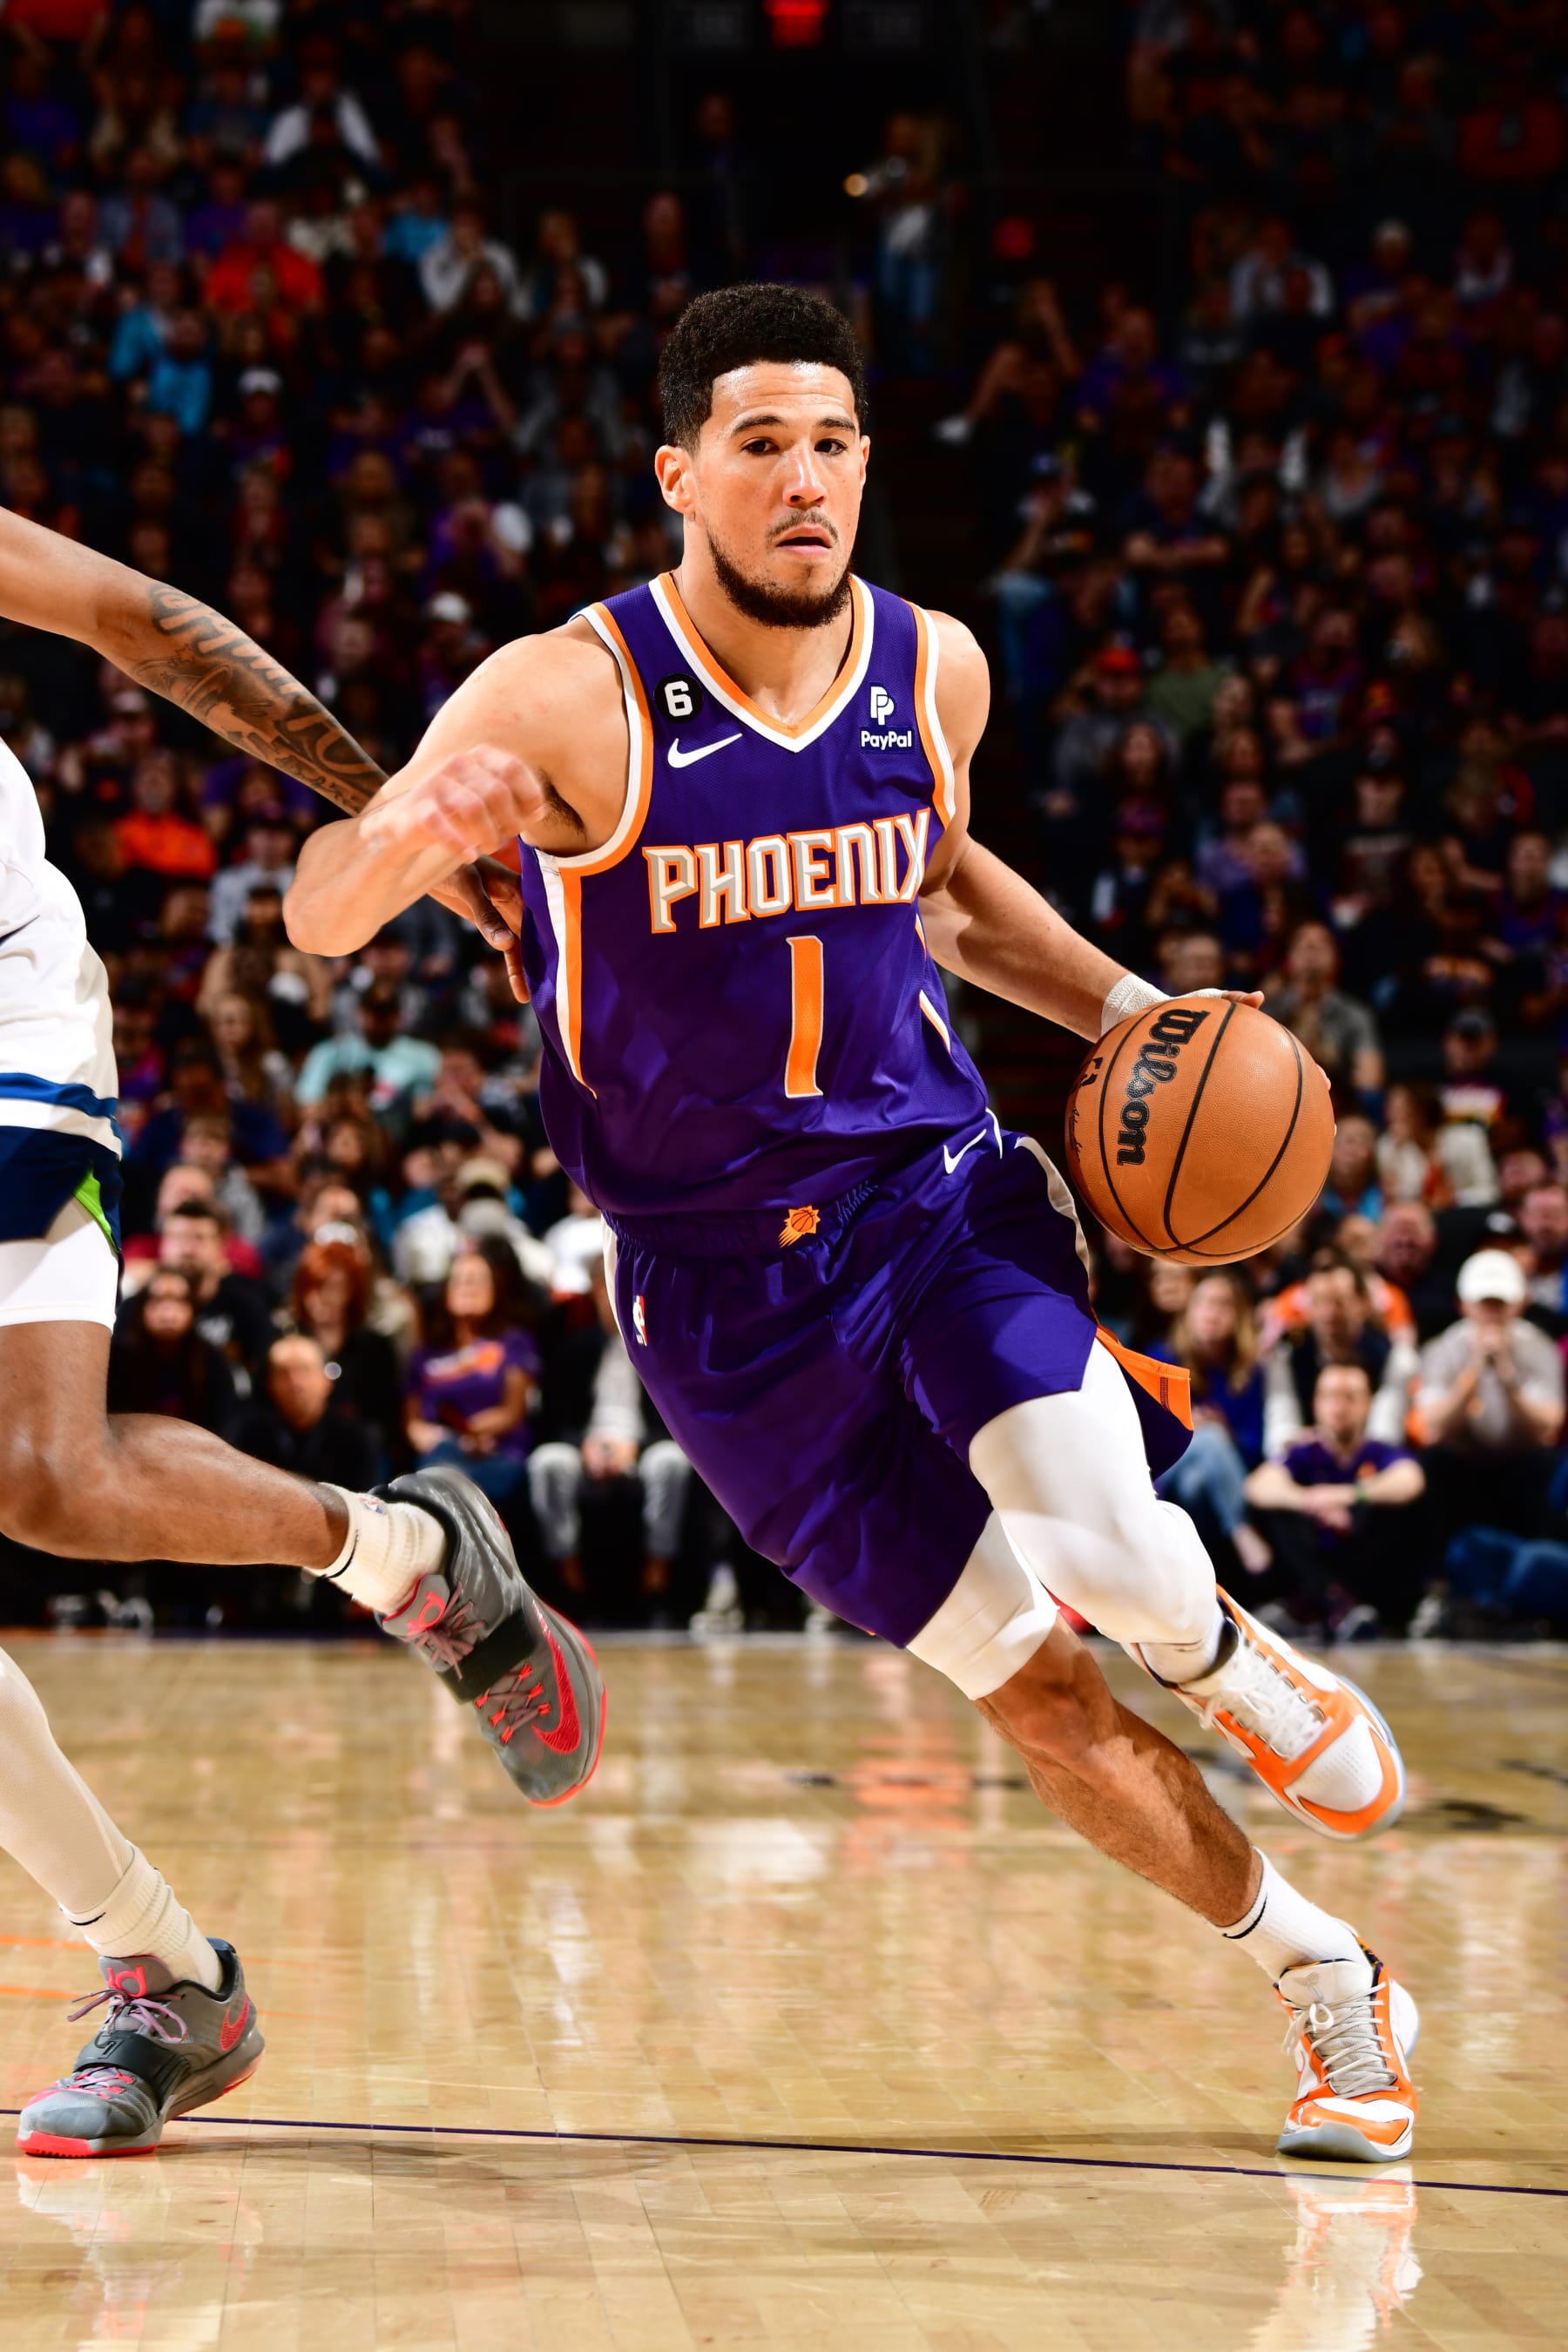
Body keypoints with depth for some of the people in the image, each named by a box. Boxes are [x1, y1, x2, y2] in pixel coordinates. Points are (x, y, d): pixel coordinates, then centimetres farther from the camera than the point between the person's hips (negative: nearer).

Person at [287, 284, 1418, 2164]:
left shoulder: (932, 669, -2)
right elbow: (318, 918, -24)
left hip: (939, 1191, 2)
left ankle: (1242, 1676, 11)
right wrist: (411, 835, -46)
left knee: (1105, 1549, -26)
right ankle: (1326, 1981, 21)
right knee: (1031, 1689, 1)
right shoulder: (570, 698, -16)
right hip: (719, 1281, -2)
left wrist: (1124, 1008, 6)